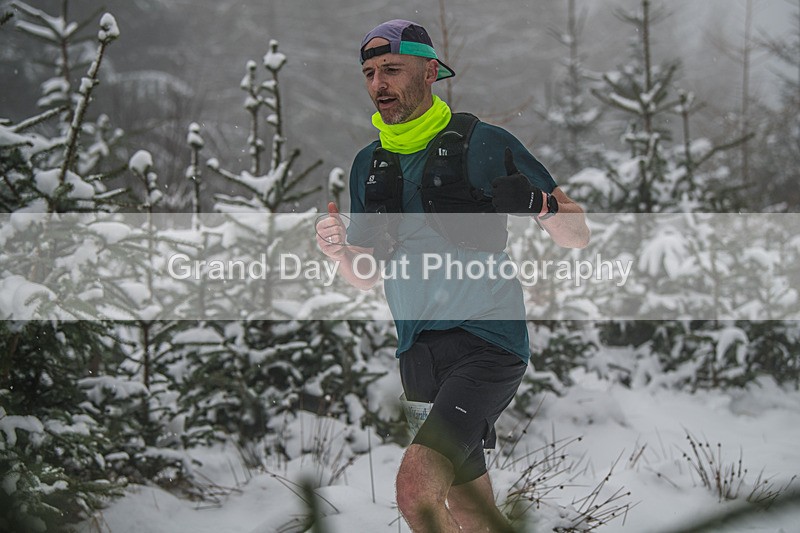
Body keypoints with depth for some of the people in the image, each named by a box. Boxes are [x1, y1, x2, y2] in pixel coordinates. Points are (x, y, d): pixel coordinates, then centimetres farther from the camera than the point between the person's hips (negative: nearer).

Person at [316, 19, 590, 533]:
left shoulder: (485, 144, -5)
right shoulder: (369, 165, 11)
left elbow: (578, 236, -3)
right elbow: (366, 276, 18)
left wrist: (539, 202, -25)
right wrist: (340, 250, -5)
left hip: (486, 342, -6)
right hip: (419, 356, 6)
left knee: (417, 485, -27)